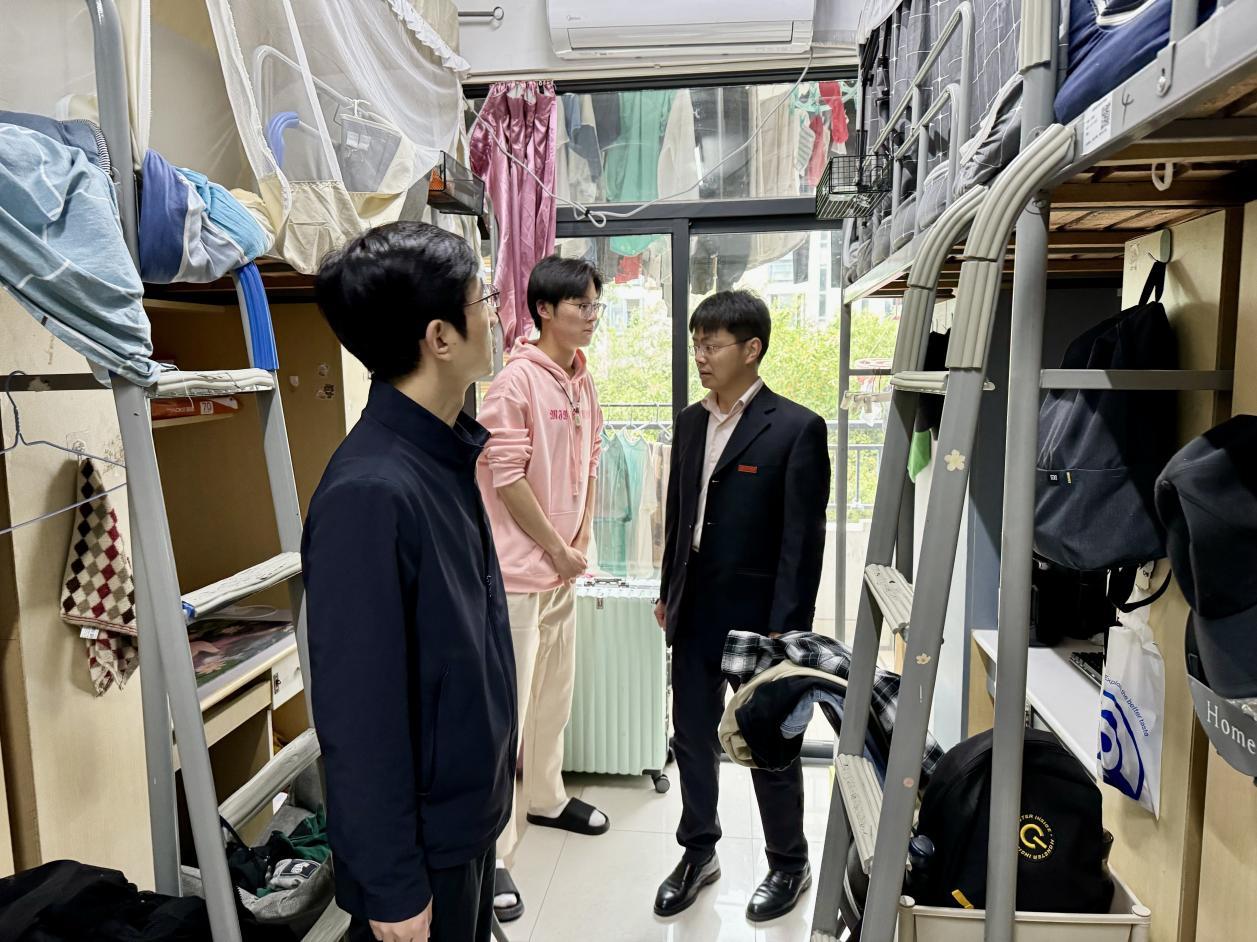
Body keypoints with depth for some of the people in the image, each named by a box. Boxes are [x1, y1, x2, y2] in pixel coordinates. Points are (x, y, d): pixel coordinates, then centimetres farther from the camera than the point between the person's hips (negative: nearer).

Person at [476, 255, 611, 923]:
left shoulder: (583, 383, 9)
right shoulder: (517, 380, -15)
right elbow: (506, 477, -19)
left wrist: (581, 540, 6)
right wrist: (558, 549, -11)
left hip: (563, 567, 8)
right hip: (517, 571, -8)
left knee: (555, 695, 21)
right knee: (506, 712, -2)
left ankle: (546, 798, 42)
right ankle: (491, 853, 11)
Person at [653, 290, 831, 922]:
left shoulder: (797, 428, -13)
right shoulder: (690, 421, 6)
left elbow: (802, 539, -14)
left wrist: (784, 630, -15)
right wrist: (668, 593, 14)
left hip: (756, 619, -6)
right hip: (694, 615, 6)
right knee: (692, 738, 18)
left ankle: (789, 865, 35)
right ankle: (698, 852, 39)